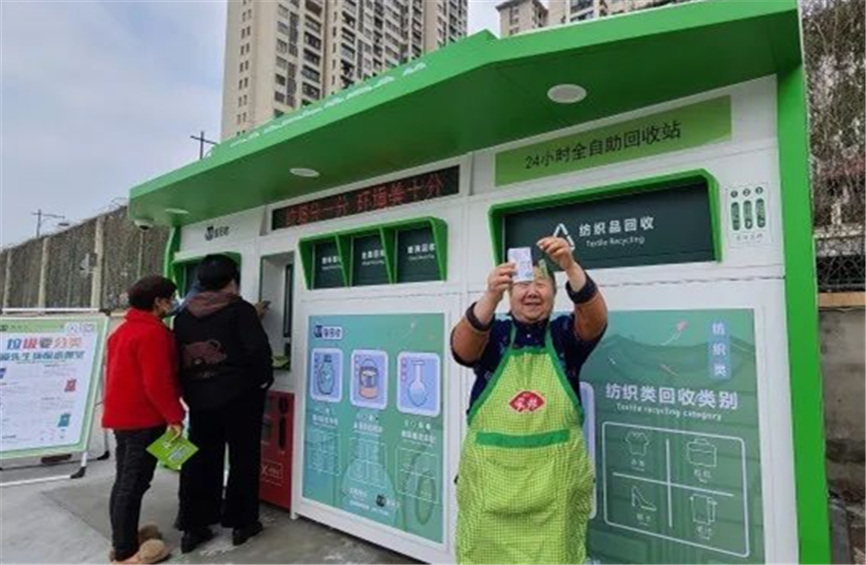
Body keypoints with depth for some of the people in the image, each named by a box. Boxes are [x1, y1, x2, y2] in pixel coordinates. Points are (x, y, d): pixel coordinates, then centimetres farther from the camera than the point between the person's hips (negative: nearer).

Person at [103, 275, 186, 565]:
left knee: (124, 480, 17)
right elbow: (157, 382, -23)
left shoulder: (123, 330, 14)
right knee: (134, 483, -2)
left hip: (121, 415, 10)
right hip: (144, 419, -10)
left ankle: (123, 538, 29)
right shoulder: (153, 332, -18)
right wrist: (174, 416, -16)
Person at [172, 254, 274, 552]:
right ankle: (241, 522, 18)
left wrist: (188, 391, 17)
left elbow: (177, 357, 10)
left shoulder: (183, 315, 7)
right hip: (239, 397, -5)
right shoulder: (239, 309, -12)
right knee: (243, 460, 9)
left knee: (200, 461, 14)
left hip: (199, 399, 5)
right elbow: (258, 349, -20)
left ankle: (193, 526, 21)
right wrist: (264, 379, -4)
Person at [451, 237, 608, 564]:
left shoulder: (565, 334, 2)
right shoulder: (493, 335, 0)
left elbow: (596, 319, -18)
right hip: (489, 480, 0)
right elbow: (461, 347, -21)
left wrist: (571, 266, -35)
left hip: (554, 484, 0)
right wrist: (491, 295, -39)